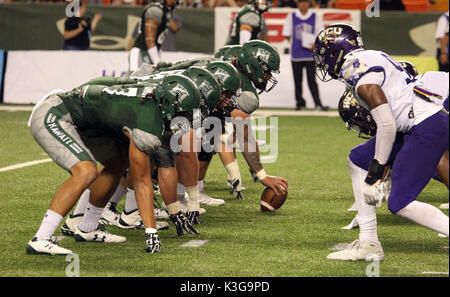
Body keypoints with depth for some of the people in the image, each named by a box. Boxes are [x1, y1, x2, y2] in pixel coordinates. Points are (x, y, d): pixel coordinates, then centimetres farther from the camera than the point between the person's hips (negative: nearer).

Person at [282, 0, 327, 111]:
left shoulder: (315, 17, 6)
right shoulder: (291, 17, 6)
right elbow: (287, 35, 8)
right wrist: (296, 43, -2)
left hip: (310, 54, -1)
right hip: (296, 54, 1)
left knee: (311, 80, -8)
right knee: (297, 80, 6)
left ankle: (318, 104, -11)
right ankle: (300, 103, 17)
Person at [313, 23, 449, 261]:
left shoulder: (359, 73, -12)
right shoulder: (370, 58, 18)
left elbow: (387, 125, -18)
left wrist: (376, 172, -13)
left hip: (427, 128, -10)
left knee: (400, 204, -9)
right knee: (359, 162, 15)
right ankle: (368, 244, 14)